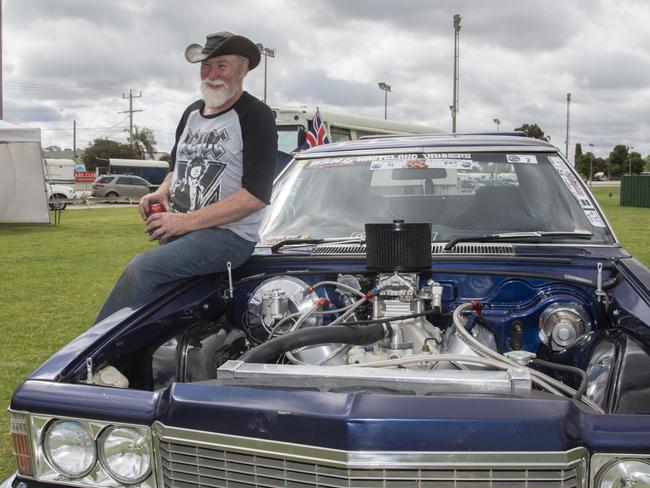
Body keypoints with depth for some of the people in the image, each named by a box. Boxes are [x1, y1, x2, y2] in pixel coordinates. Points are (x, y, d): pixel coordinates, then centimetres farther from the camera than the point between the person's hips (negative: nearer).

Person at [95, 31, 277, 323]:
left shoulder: (255, 116, -6)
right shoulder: (192, 114, 18)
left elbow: (256, 195, -15)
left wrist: (187, 221, -17)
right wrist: (162, 192, 5)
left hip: (230, 235, -7)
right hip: (179, 232, 7)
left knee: (141, 268, -26)